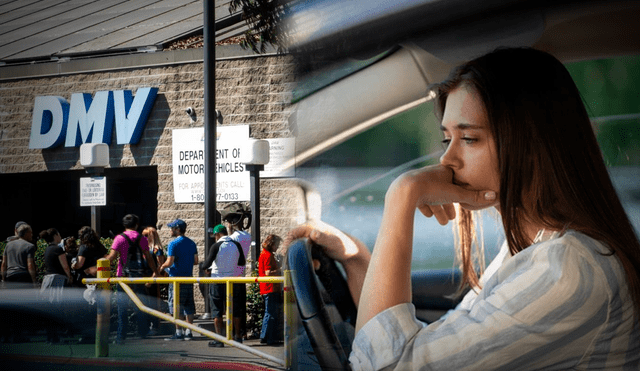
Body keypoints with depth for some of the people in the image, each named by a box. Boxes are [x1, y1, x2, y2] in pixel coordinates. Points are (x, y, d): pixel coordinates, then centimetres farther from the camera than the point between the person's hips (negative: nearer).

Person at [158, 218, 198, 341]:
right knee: (188, 305, 9)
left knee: (176, 305, -3)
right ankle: (189, 332, 10)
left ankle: (178, 333, -4)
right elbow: (195, 261, 12)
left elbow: (169, 262, -16)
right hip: (188, 277, 7)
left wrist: (162, 267, 3)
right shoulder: (191, 243, 10)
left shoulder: (174, 244, -11)